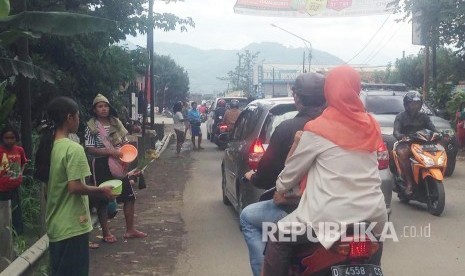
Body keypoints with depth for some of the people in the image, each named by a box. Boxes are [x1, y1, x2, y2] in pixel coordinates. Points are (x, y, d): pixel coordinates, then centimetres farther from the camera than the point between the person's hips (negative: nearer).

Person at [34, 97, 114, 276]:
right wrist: (101, 191, -10)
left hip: (55, 225, 8)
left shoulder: (49, 146, 6)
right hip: (72, 226, -8)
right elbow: (74, 187, -25)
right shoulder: (73, 149, -19)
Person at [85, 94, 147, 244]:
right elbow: (90, 149, -14)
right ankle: (106, 233, 17)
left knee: (129, 196, 8)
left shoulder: (116, 122, 6)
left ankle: (130, 230, 21)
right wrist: (109, 151, -23)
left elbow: (125, 142, 14)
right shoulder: (92, 127, -9)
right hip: (101, 165, -5)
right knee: (102, 199, 4)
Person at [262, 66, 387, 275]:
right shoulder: (371, 126, 7)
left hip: (332, 216, -5)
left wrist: (281, 188, 23)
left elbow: (295, 168, 4)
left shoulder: (318, 129, -7)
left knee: (278, 239, 11)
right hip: (373, 215, 6)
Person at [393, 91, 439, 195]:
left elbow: (432, 128, 3)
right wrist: (400, 136, -33)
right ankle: (409, 183, -33)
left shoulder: (423, 116, 18)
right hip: (405, 143, -3)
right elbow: (396, 131, -7)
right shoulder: (400, 116, 8)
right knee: (402, 153, -38)